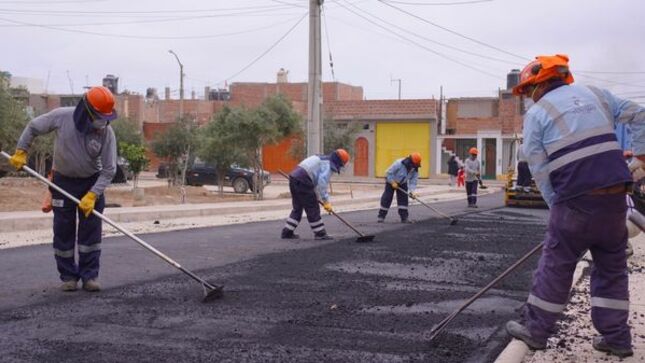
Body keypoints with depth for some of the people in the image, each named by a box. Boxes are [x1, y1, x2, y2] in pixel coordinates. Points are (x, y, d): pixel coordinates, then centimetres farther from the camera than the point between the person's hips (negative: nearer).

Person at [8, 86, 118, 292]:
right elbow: (33, 127, -1)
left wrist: (92, 195, -24)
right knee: (63, 230, 3)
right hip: (63, 180, 0)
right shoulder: (62, 117, -19)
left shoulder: (106, 132, -19)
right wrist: (21, 152, -3)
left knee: (91, 229, -3)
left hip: (92, 182, 0)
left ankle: (90, 276, 6)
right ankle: (68, 277, 12)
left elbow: (109, 170, -17)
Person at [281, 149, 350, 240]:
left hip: (294, 178, 10)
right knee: (312, 208, 0)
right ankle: (320, 233, 7)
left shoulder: (322, 160, 24)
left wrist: (318, 198, 29)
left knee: (297, 208, 18)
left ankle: (287, 232, 20)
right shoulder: (328, 164, -6)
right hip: (302, 182, -10)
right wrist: (326, 202, -10)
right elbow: (322, 184, -15)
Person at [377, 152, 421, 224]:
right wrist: (393, 182, -26)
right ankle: (381, 216, 3)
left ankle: (404, 217, 0)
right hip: (391, 180, -5)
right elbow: (389, 172, -26)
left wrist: (411, 191, -28)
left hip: (402, 183, 5)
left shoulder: (415, 170, -16)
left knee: (403, 199, -3)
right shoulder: (399, 164, -33)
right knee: (387, 198, -6)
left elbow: (413, 181, -14)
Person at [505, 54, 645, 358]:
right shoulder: (596, 94, 15)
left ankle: (536, 330, 18)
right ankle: (616, 337, 18)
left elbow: (540, 170, -2)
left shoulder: (536, 113, 1)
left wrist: (557, 206, 4)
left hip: (575, 200, -4)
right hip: (615, 196, 5)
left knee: (555, 266, 8)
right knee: (612, 267, 15)